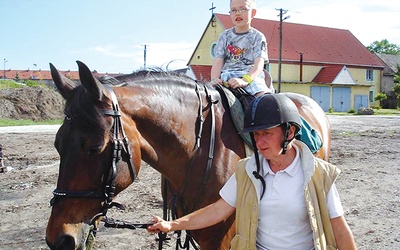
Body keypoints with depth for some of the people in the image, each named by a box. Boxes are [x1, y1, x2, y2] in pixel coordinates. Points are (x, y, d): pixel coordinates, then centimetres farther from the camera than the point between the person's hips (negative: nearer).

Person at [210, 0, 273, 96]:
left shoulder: (257, 37, 7)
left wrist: (244, 80, -25)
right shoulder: (224, 36, 16)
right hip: (227, 75, 2)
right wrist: (214, 79, -14)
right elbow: (218, 61, 8)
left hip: (251, 75, -2)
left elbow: (259, 64, -6)